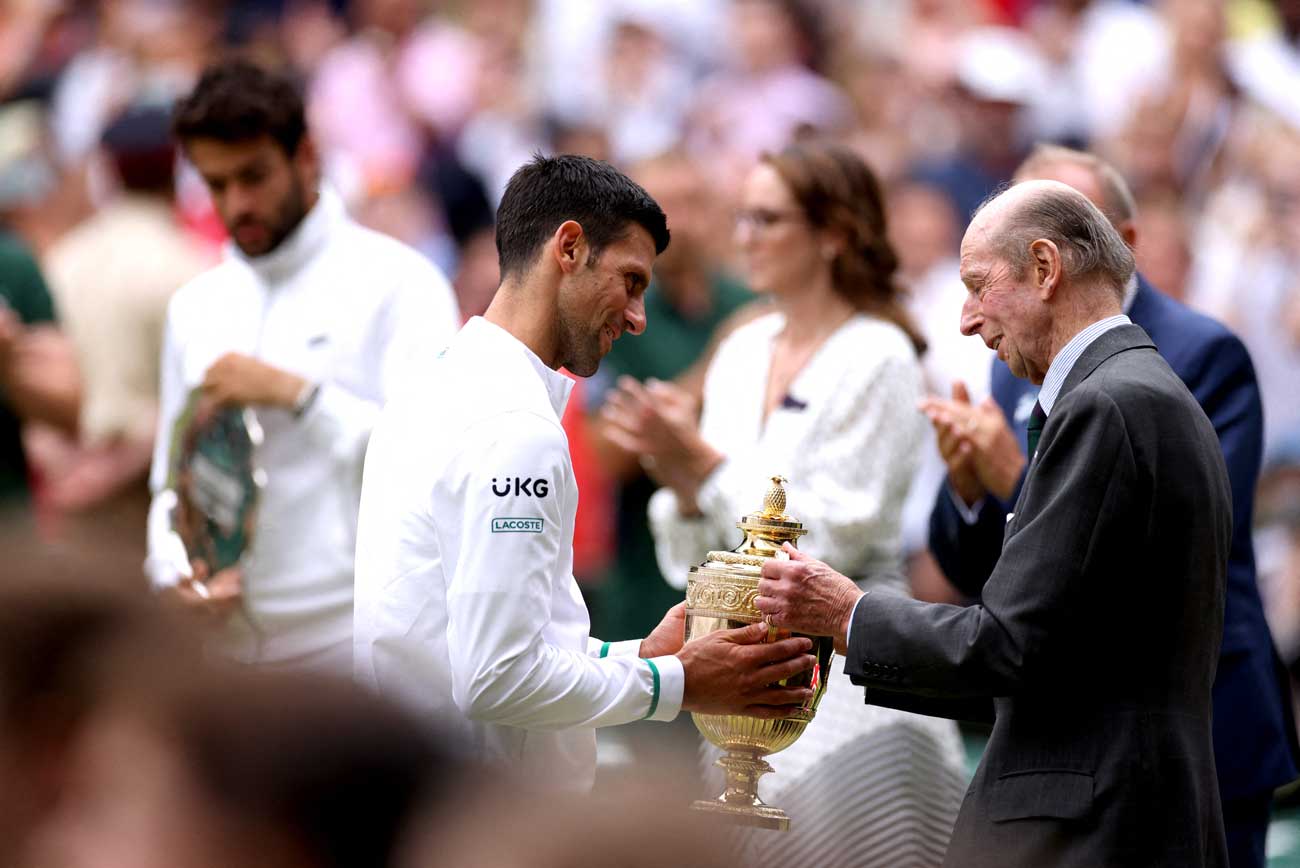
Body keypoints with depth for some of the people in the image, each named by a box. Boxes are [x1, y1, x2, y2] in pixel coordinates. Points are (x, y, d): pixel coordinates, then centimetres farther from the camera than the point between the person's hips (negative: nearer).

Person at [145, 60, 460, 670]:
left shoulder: (397, 283, -2)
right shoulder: (196, 306, 17)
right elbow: (171, 484, 20)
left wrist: (295, 394, -16)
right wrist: (177, 570, 0)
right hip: (231, 641, 5)